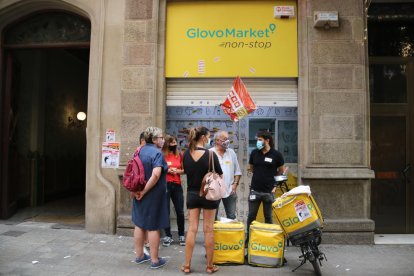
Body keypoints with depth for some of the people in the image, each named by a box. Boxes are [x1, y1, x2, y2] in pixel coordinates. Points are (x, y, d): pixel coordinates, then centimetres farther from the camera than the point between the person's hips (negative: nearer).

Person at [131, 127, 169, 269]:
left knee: (139, 224, 15)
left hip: (139, 194, 8)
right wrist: (144, 191, -20)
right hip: (153, 195, -7)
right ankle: (155, 260, 12)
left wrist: (136, 190, 7)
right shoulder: (157, 153, -16)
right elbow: (155, 175, -29)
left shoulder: (140, 151, 9)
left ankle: (139, 255, 28)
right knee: (153, 227, 2)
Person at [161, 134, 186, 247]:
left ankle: (181, 236, 17)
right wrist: (167, 170, -14)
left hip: (177, 185, 3)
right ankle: (168, 236, 17)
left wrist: (178, 171, -4)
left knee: (180, 212, 3)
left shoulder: (179, 154, 10)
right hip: (165, 185, -3)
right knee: (166, 212, 4)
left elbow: (184, 169, 16)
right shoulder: (161, 155, -1)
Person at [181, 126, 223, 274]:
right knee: (208, 230, 6)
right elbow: (219, 175, -5)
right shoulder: (210, 154, -15)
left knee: (191, 229, 9)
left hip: (192, 194, 4)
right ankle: (210, 266, 17)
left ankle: (187, 265, 16)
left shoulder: (186, 154, -3)